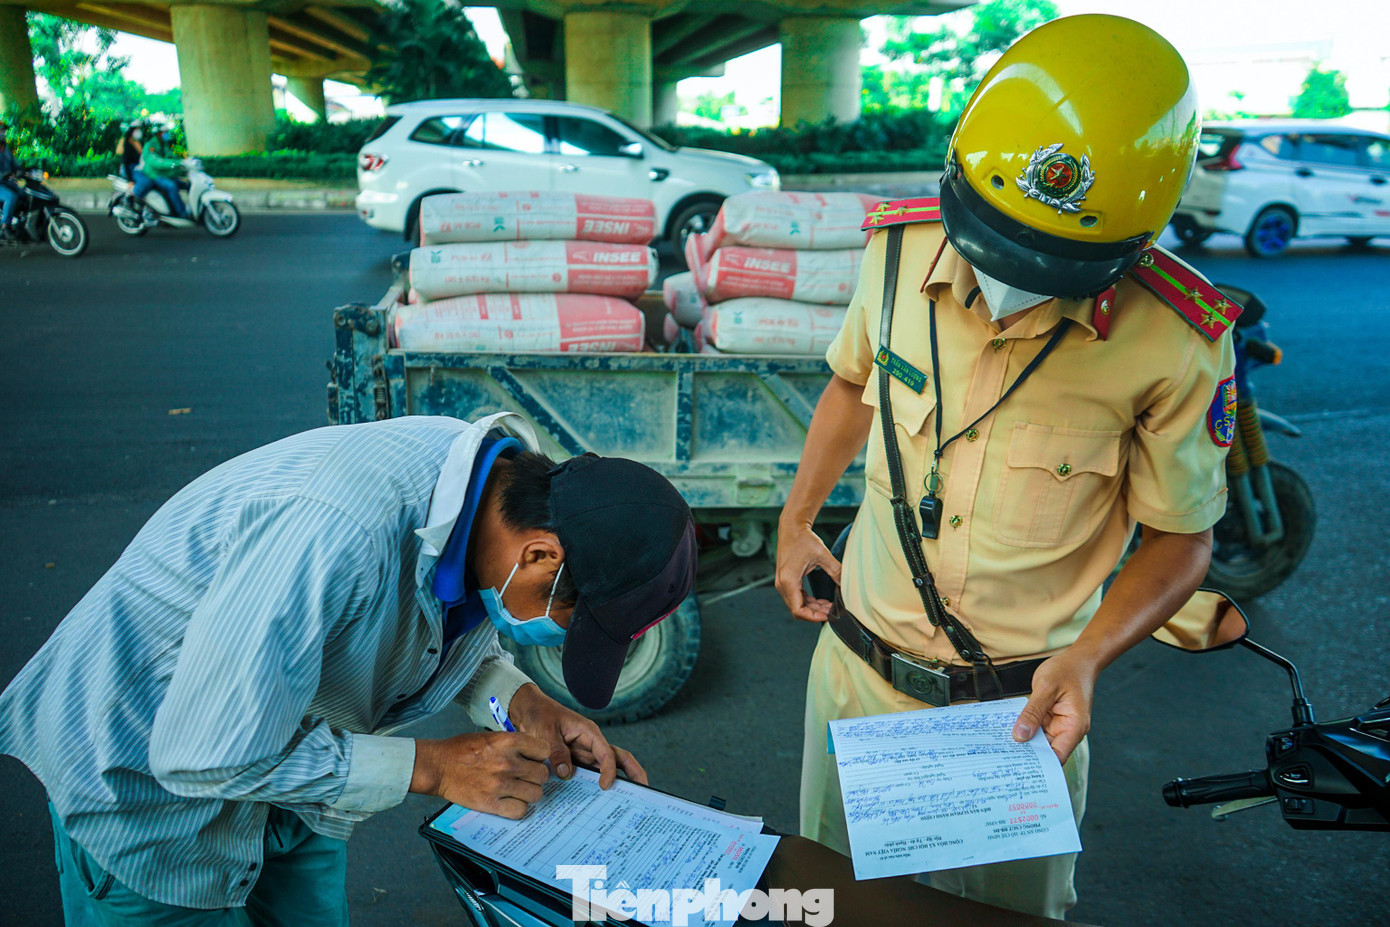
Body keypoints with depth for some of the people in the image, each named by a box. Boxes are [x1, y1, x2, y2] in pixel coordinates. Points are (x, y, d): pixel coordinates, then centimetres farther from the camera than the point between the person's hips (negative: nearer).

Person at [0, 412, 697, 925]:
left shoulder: (501, 480, -16)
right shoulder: (333, 531, -42)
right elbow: (202, 757, -32)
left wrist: (521, 700, -15)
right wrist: (431, 766, -27)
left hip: (276, 746, 7)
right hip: (147, 782, -6)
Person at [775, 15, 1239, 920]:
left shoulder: (1178, 341, -22)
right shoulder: (900, 247, -12)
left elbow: (1180, 536, -7)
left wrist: (1087, 657, -22)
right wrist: (797, 517, 6)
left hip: (1021, 706, -2)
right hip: (858, 665, 3)